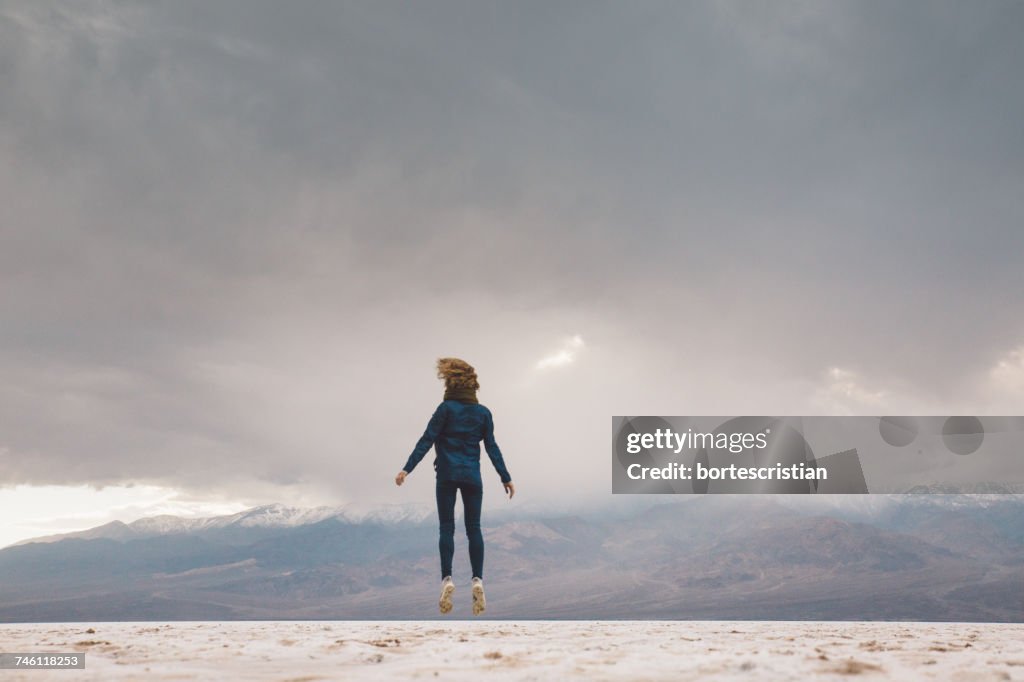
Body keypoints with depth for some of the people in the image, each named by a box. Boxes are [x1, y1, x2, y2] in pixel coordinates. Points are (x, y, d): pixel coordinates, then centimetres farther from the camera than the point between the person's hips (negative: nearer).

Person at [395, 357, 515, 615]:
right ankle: (477, 579, -3)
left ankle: (447, 579, -6)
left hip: (447, 475, -2)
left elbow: (427, 440, -9)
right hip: (473, 476, 2)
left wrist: (407, 468, -8)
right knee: (474, 528, 6)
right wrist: (506, 478, 10)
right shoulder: (483, 412, 6)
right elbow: (492, 447, 5)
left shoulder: (446, 408, -4)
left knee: (447, 528, 2)